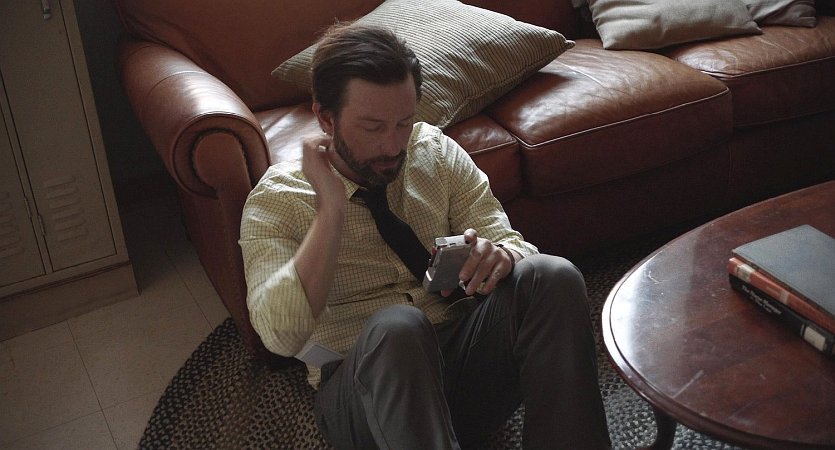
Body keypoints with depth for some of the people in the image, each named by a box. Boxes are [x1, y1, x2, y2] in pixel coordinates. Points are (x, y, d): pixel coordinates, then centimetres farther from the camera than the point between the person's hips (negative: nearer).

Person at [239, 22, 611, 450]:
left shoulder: (436, 151, 5)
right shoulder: (276, 198, -5)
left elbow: (509, 241, 4)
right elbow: (281, 335, -19)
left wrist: (499, 256, -21)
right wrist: (331, 209, -23)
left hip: (464, 354, 4)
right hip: (364, 385, -3)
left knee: (553, 277, -24)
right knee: (396, 328, -38)